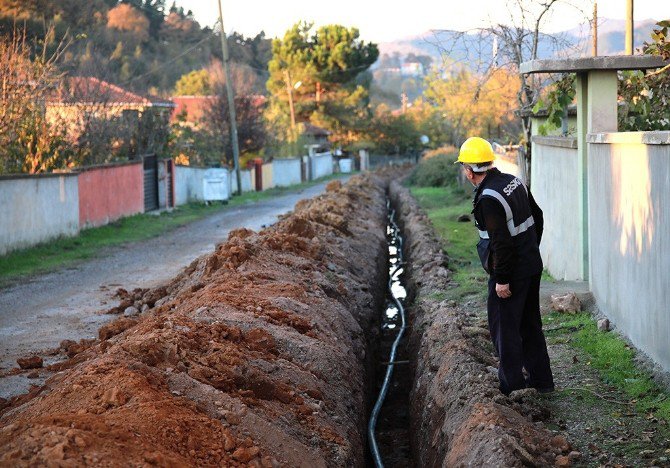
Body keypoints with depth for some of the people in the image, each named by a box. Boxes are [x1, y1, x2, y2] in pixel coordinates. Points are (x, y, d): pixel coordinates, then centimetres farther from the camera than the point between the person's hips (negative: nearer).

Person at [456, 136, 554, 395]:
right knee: (530, 324, 19)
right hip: (532, 265, 9)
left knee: (504, 327, 2)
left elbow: (501, 242, -25)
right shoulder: (514, 181, 6)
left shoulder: (488, 199, -22)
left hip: (511, 272, -9)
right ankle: (541, 379, 28)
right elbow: (537, 217, 15)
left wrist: (502, 279, -19)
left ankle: (512, 384, 8)